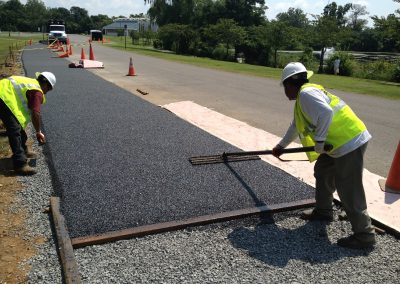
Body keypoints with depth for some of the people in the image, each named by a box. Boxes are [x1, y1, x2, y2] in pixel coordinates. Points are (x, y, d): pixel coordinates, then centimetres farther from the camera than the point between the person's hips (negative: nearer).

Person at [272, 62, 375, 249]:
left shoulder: (306, 93, -12)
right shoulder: (304, 96, 20)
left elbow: (326, 113, -30)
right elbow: (295, 127, 32)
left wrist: (319, 140, -20)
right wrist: (281, 146, 42)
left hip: (349, 142, -11)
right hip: (341, 141, 11)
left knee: (348, 189, -5)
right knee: (322, 171, 22)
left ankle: (364, 235, 6)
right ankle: (323, 211, 37)